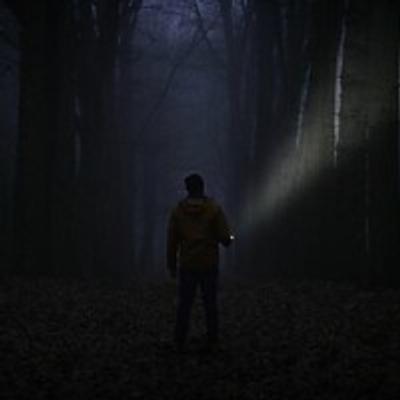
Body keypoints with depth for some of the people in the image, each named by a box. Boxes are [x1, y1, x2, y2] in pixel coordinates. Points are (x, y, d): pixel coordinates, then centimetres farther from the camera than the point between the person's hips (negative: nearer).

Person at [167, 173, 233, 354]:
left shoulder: (178, 210, -2)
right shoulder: (214, 208, -6)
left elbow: (172, 241, -1)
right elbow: (225, 237, -8)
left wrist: (171, 266, 9)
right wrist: (229, 239, 17)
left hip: (187, 265, 1)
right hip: (209, 264, -1)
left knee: (184, 304, 6)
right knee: (210, 304, 8)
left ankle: (180, 342, 5)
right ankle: (212, 341, 9)